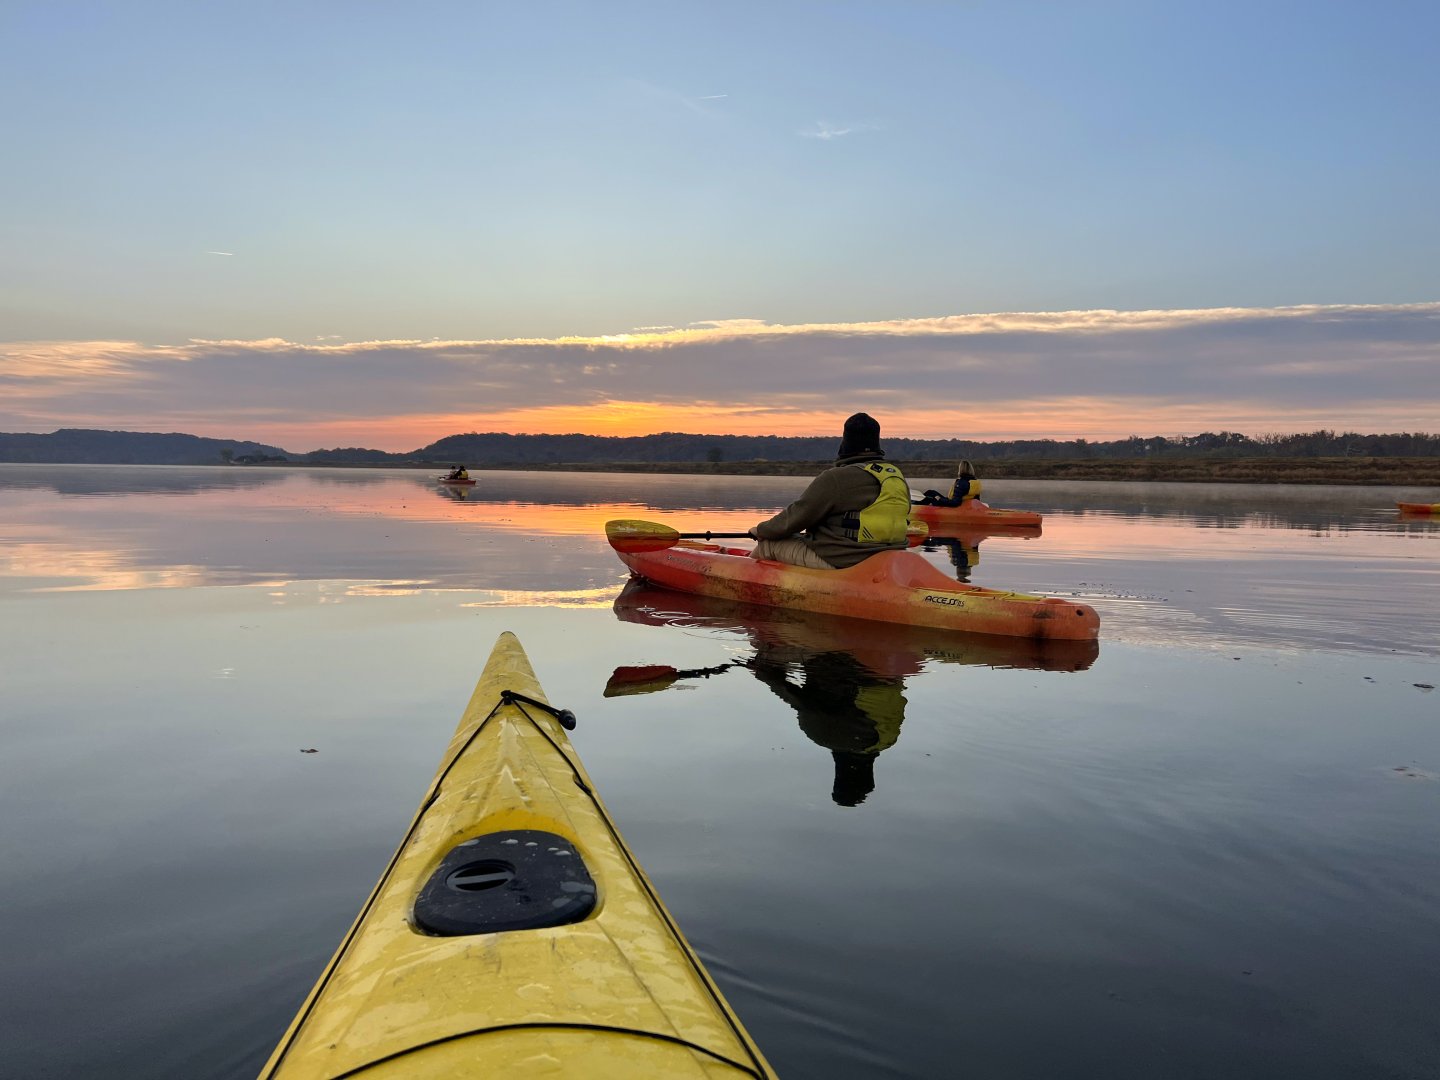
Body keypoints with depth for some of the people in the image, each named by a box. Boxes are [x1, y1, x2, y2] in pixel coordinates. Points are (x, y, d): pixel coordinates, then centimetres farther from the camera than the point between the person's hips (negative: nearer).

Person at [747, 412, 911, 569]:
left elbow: (798, 514, -9)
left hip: (837, 564, -8)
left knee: (768, 543, 9)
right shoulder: (900, 479, 7)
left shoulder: (836, 478, -15)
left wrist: (762, 530, 9)